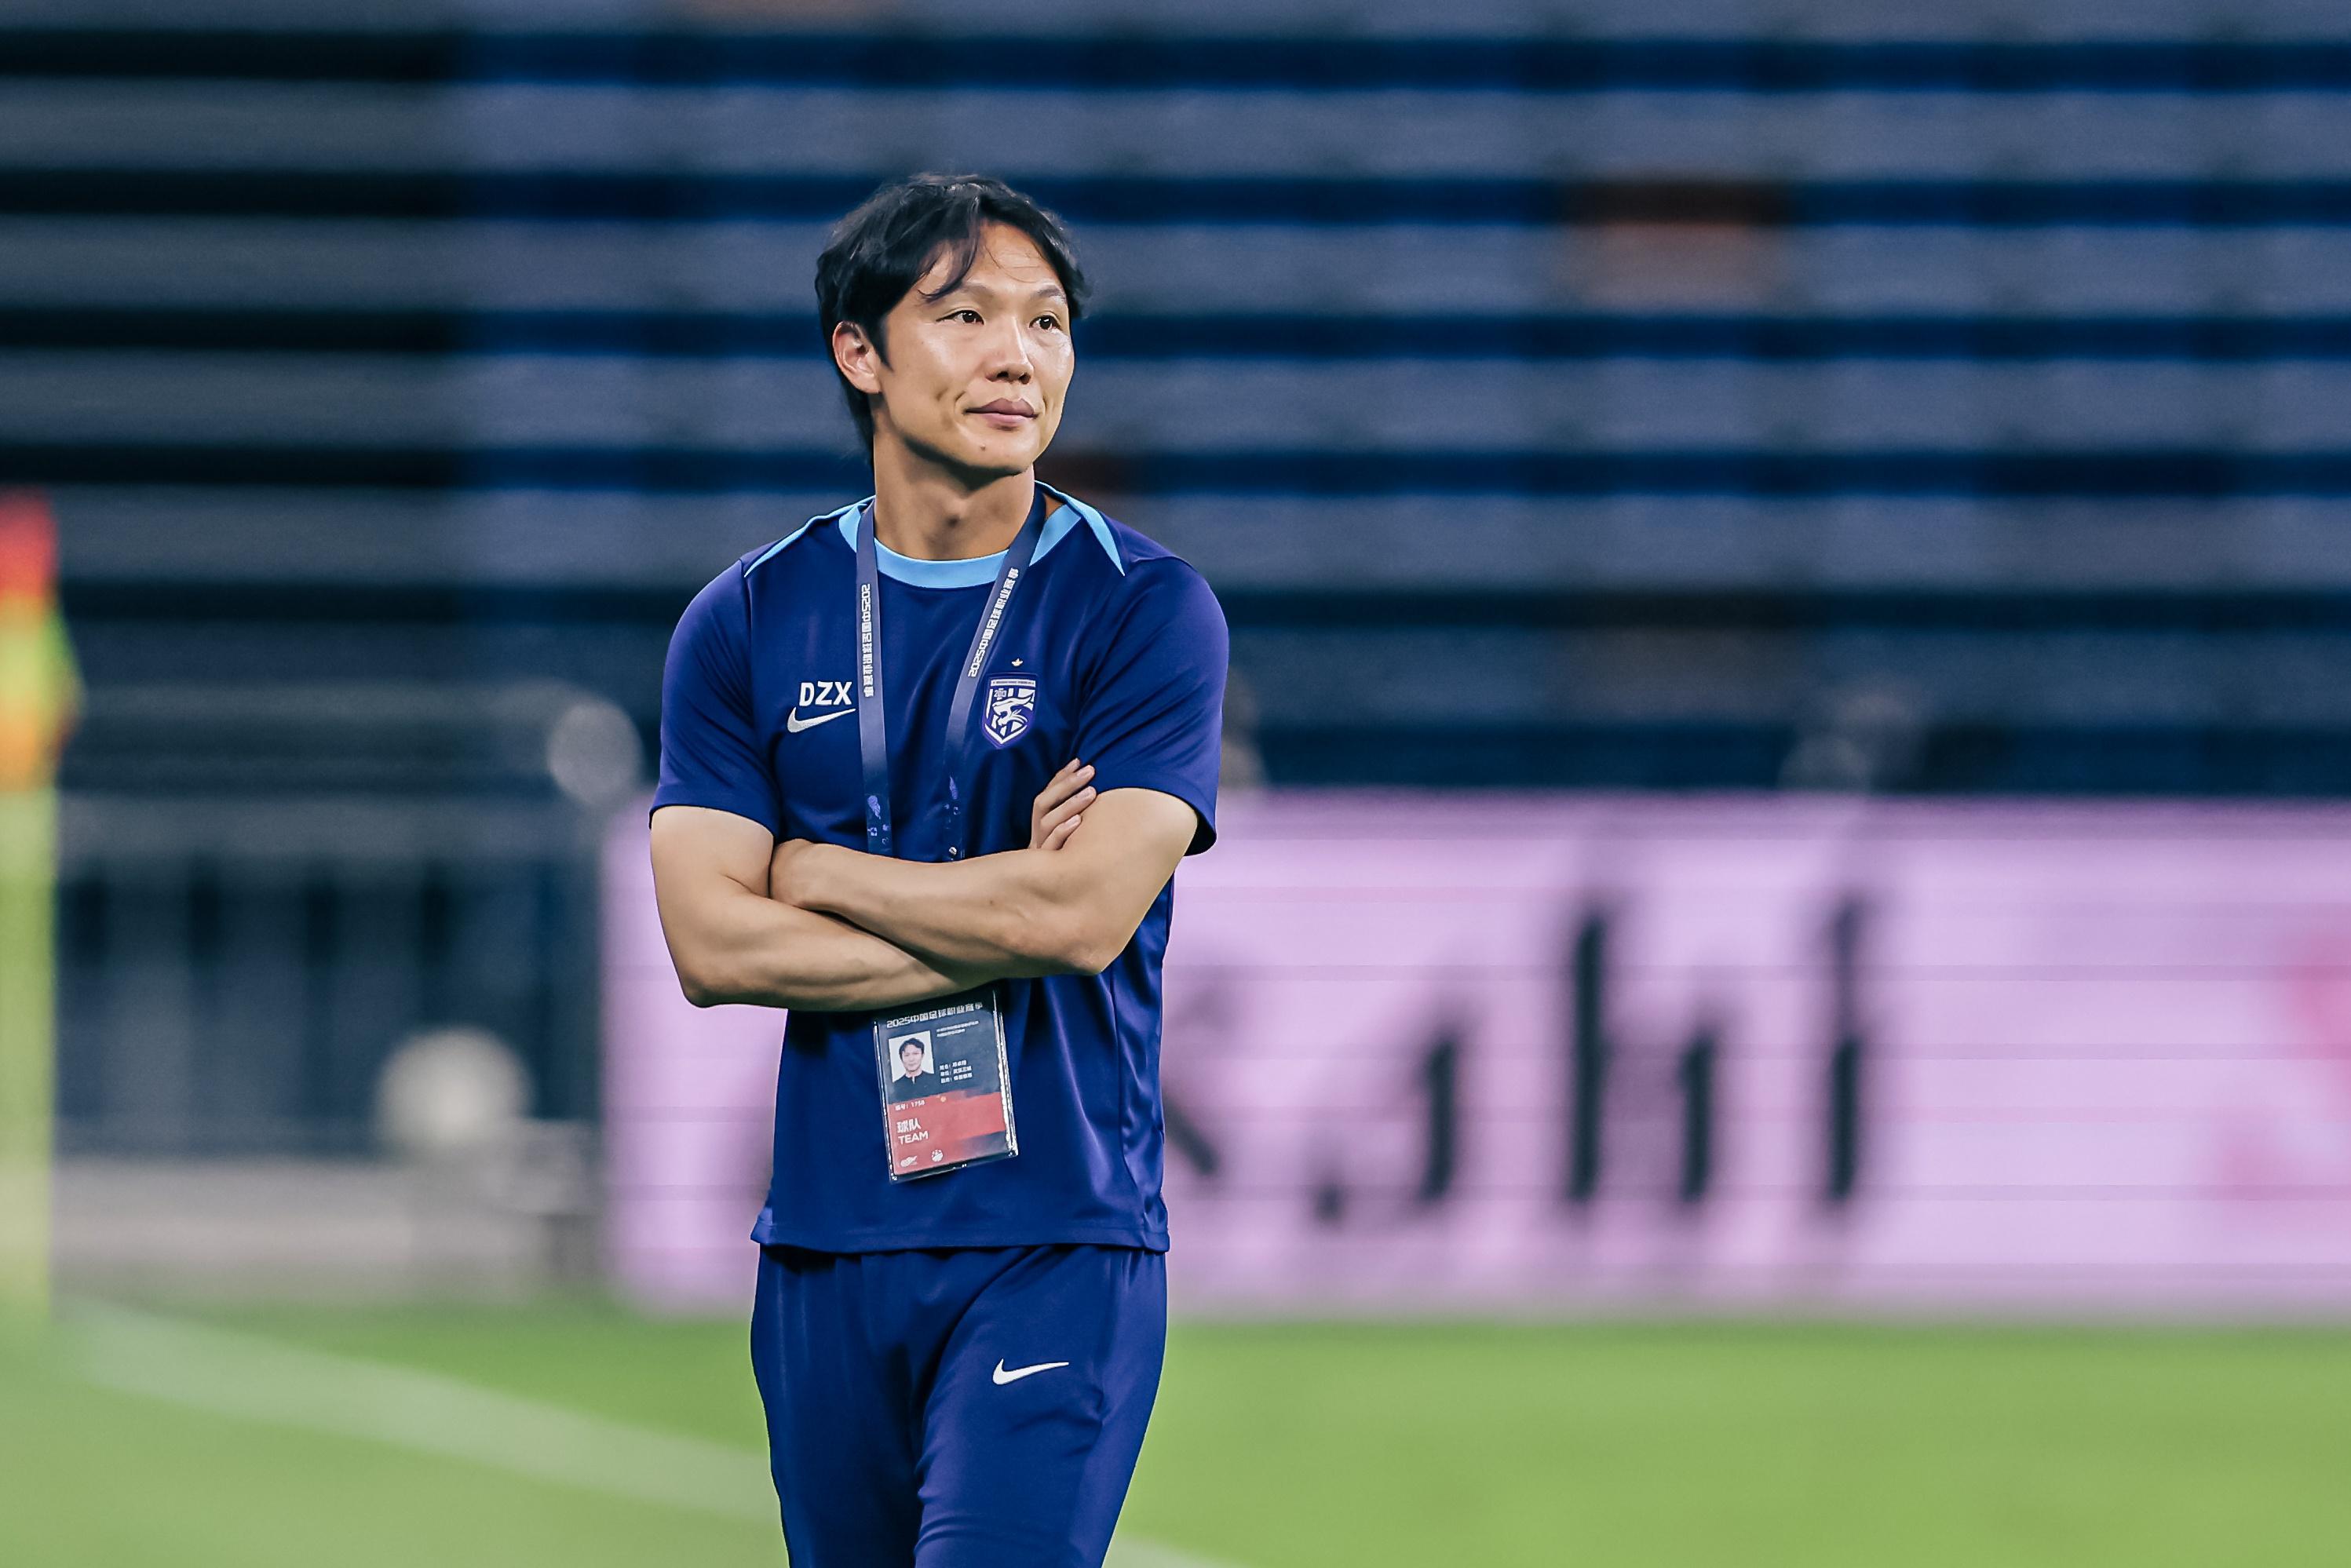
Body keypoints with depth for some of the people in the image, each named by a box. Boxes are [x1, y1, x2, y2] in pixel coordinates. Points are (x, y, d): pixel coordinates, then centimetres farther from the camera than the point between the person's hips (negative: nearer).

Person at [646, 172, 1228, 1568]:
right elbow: (711, 944, -3)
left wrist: (816, 875, -3)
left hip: (1059, 1246, -4)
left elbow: (1087, 913, -14)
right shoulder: (748, 623, 8)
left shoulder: (1146, 611, -2)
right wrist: (1001, 916, -9)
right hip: (827, 1245, 4)